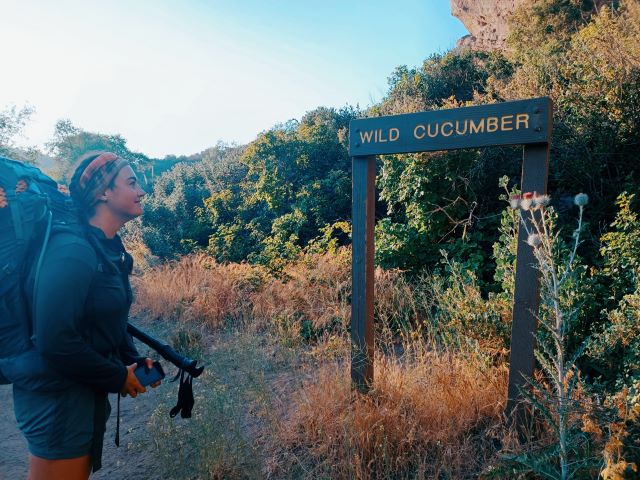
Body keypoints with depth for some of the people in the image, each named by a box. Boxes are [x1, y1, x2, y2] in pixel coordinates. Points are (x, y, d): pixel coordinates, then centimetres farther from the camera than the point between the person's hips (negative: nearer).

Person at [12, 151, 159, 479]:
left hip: (87, 390, 9)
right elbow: (55, 340, -27)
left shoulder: (109, 250, 5)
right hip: (57, 397, -9)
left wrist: (134, 361, 0)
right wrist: (118, 378, -16)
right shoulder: (73, 250, -24)